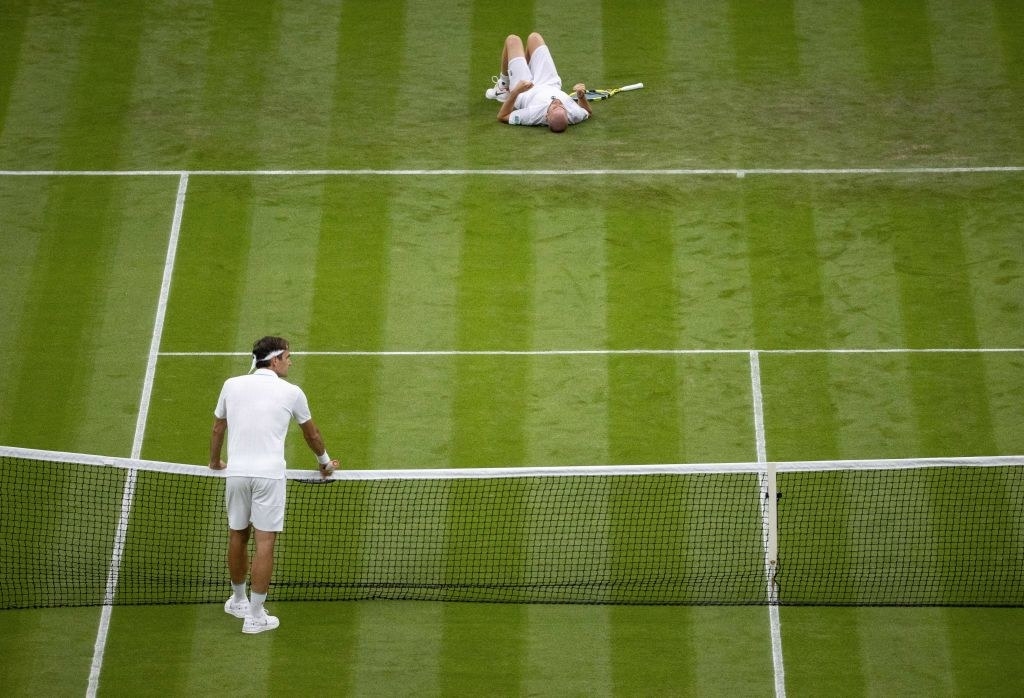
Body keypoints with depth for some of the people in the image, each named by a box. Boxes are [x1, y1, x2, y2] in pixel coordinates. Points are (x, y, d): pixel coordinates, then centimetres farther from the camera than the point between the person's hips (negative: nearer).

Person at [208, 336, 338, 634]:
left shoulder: (232, 385, 8)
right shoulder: (291, 393, 3)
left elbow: (218, 428, 19)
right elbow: (312, 434, 18)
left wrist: (215, 461, 37)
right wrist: (325, 462, 36)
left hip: (236, 472, 3)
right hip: (269, 474, -3)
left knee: (237, 536, 17)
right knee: (265, 542, 0)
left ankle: (238, 601, 34)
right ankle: (255, 615, 2)